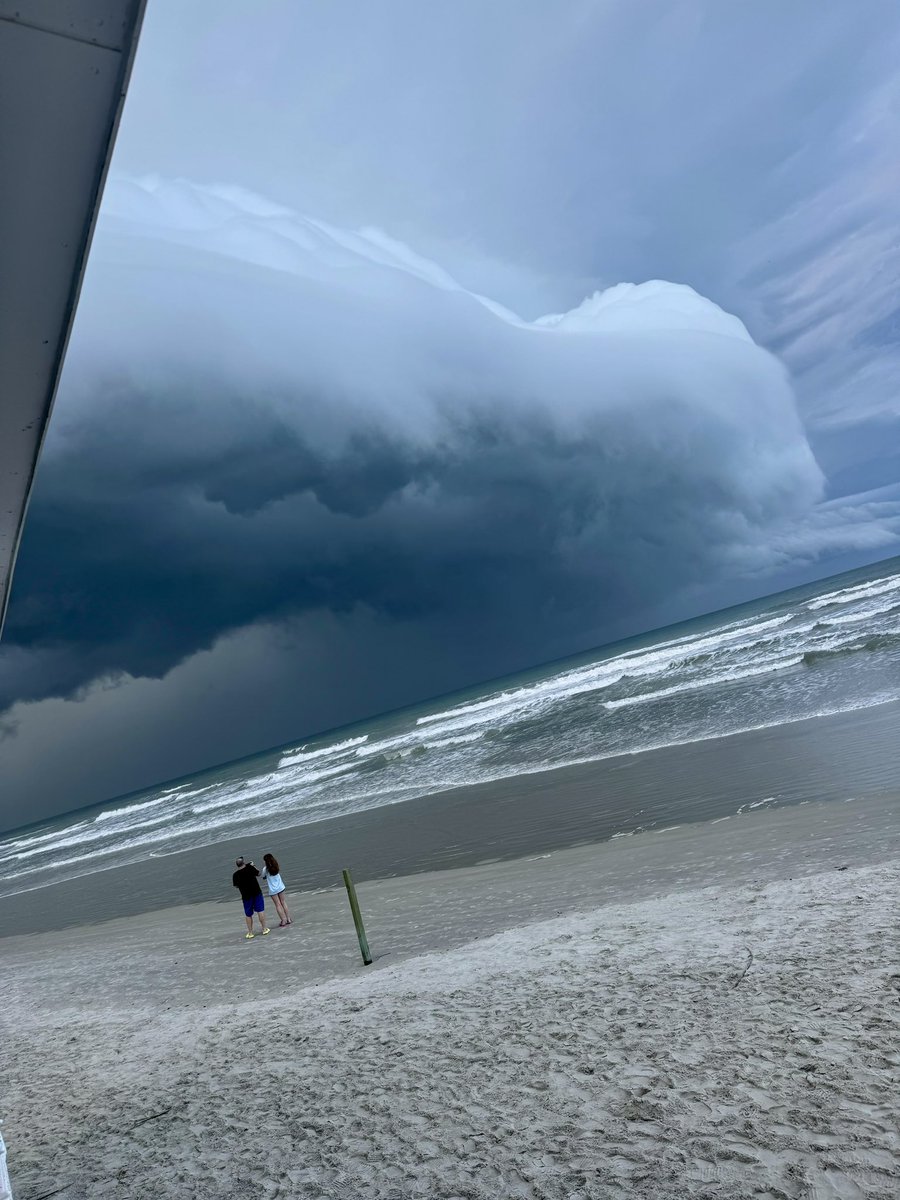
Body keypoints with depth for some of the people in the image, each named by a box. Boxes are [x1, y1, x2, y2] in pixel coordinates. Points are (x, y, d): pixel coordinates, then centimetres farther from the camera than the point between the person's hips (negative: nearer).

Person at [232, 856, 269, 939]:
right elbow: (258, 874, 6)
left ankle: (250, 932, 19)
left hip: (246, 896, 0)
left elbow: (236, 886, 3)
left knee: (248, 915, 11)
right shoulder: (250, 868, -10)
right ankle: (264, 928, 15)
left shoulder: (235, 875, -9)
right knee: (260, 910, 10)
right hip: (257, 892, 0)